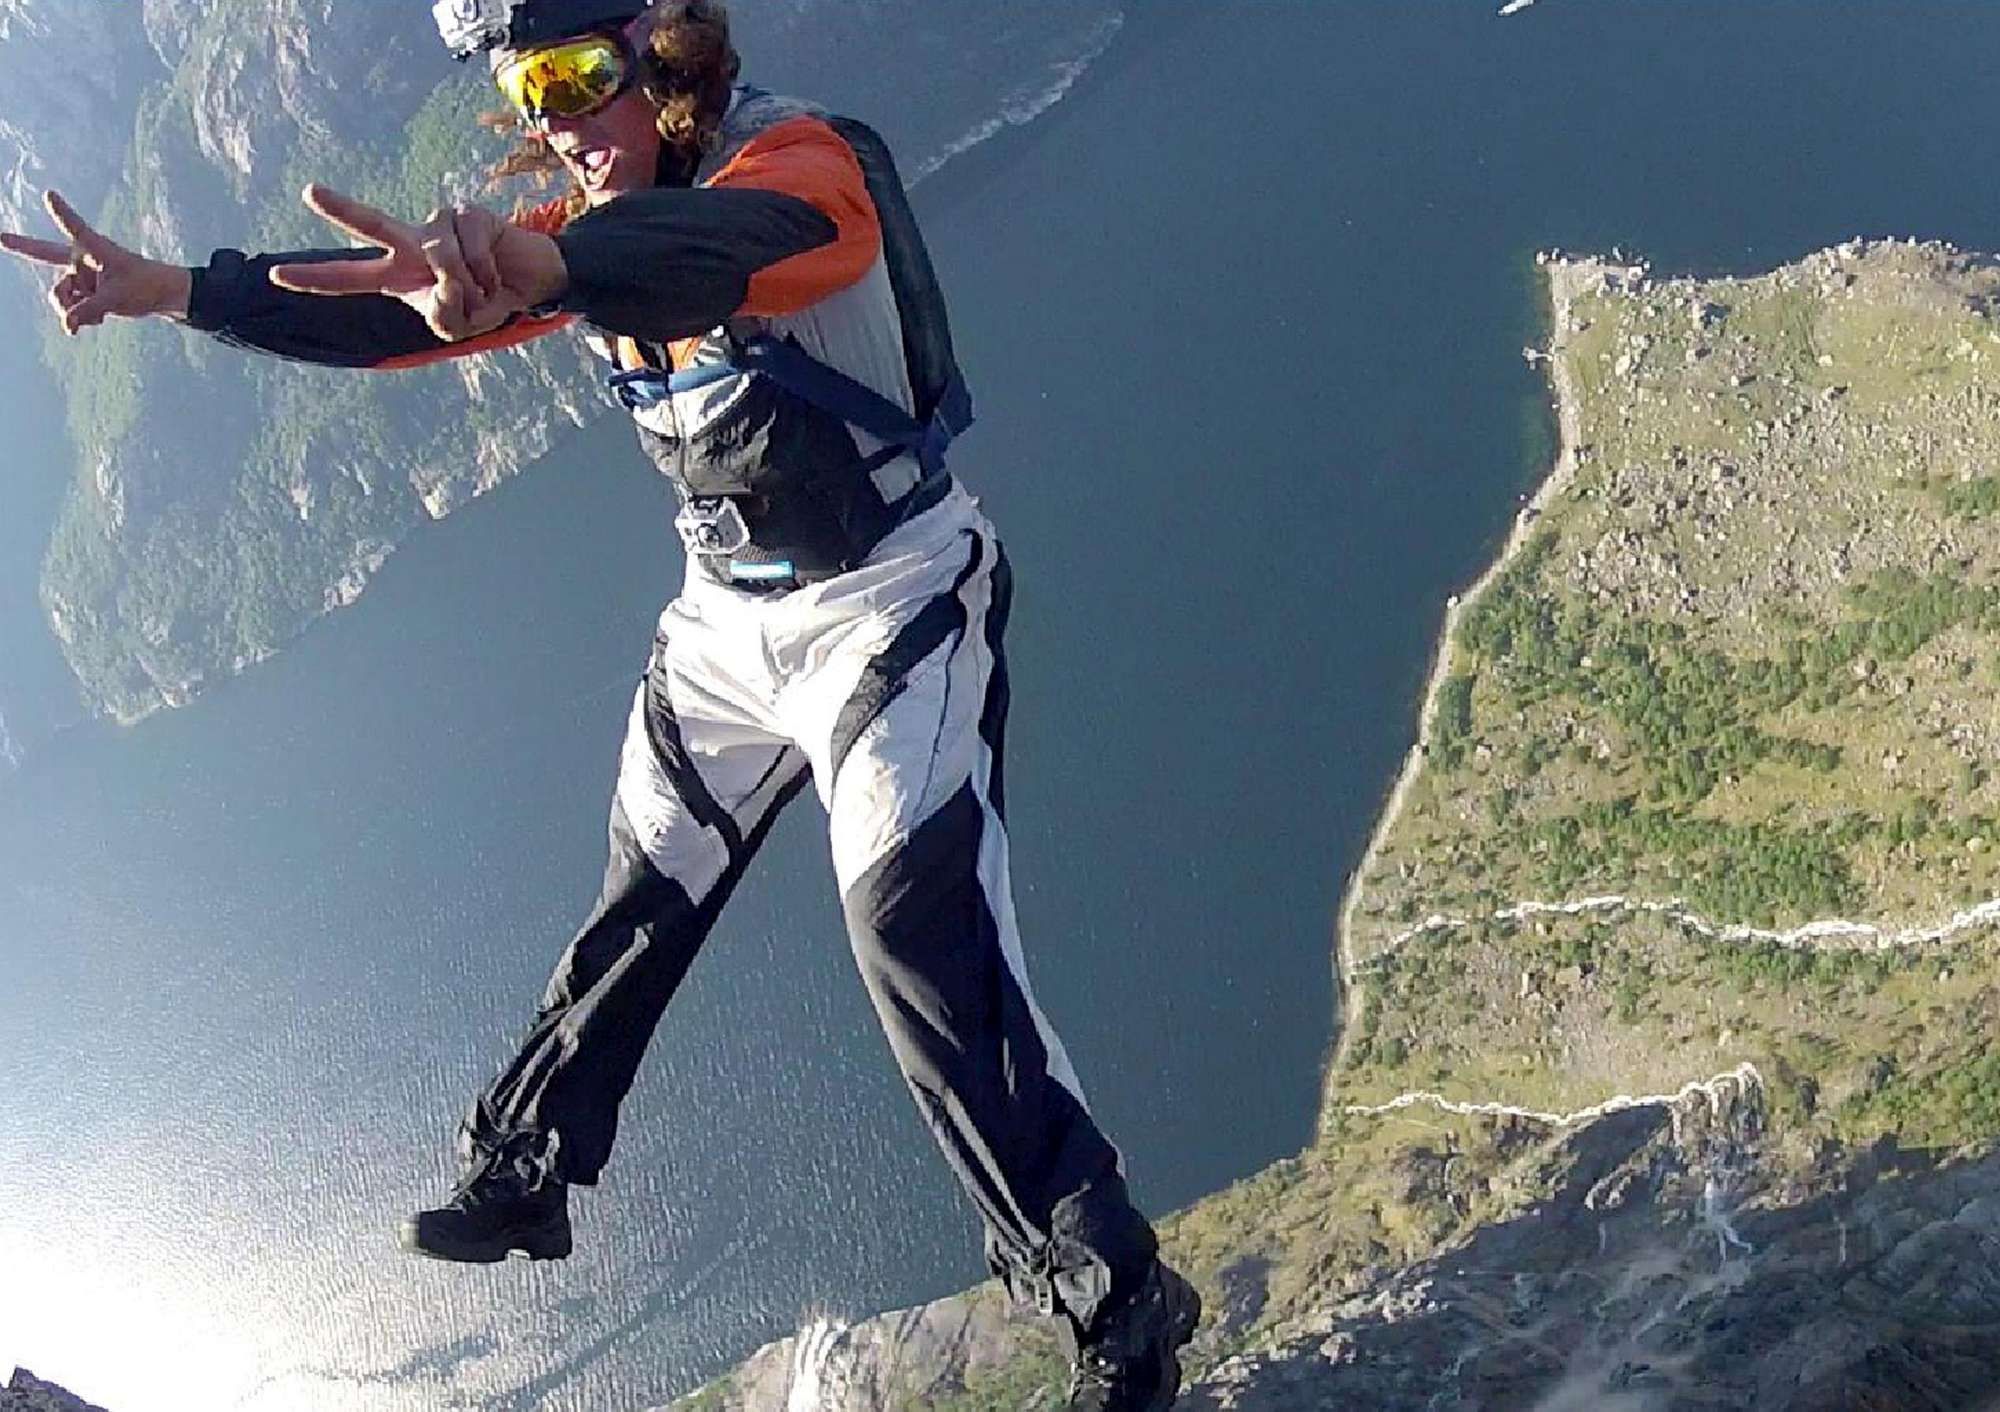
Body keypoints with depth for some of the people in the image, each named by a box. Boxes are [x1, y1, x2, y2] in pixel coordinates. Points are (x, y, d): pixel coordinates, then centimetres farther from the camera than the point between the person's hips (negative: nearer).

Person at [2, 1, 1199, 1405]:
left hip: (889, 606, -7)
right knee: (640, 910, 18)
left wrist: (532, 263, -65)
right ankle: (520, 1173, 38)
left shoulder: (803, 160, -21)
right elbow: (396, 307, 5)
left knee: (924, 944, -17)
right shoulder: (595, 224, 3)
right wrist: (172, 287, -6)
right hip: (726, 618, 7)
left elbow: (714, 250, -45)